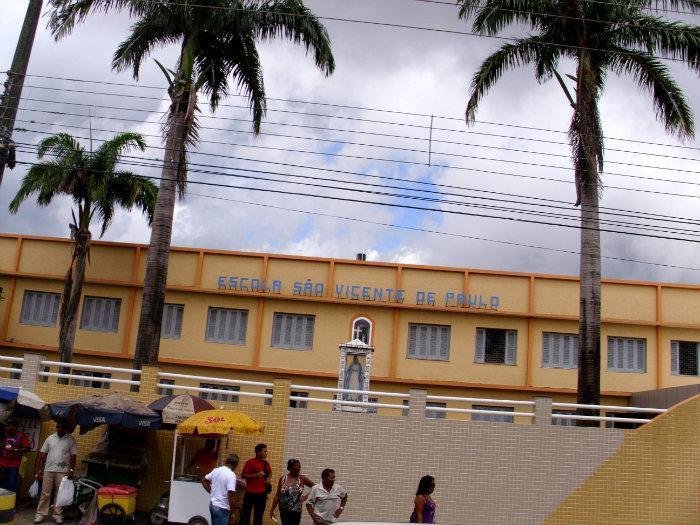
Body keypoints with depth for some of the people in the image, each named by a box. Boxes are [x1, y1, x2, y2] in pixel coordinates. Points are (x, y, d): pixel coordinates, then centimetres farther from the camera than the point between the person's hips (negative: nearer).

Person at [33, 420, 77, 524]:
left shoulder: (71, 439, 1)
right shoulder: (50, 438, 6)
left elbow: (73, 456, 0)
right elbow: (42, 455, 7)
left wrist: (71, 470, -9)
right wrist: (39, 470, 2)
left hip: (63, 471, -1)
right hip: (48, 470, 1)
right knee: (45, 493, 2)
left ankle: (58, 515, 11)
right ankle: (41, 514, 9)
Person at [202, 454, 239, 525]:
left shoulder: (216, 470, 5)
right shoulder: (231, 475, -19)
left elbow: (204, 481, 18)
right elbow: (231, 494, -25)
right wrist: (233, 510, -16)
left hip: (212, 504, 8)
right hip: (222, 508, -8)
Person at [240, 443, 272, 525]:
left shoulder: (266, 463, 8)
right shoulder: (250, 462, -9)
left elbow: (270, 472, 28)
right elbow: (243, 475, -12)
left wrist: (268, 478, 7)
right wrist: (256, 475, -22)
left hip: (261, 493, 5)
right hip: (250, 493, -5)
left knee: (259, 515, 10)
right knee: (246, 514, 1)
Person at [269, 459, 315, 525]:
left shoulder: (302, 478, -5)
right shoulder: (283, 479, -3)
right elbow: (277, 496, 2)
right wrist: (272, 510, 1)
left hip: (296, 511, 0)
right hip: (284, 510, 1)